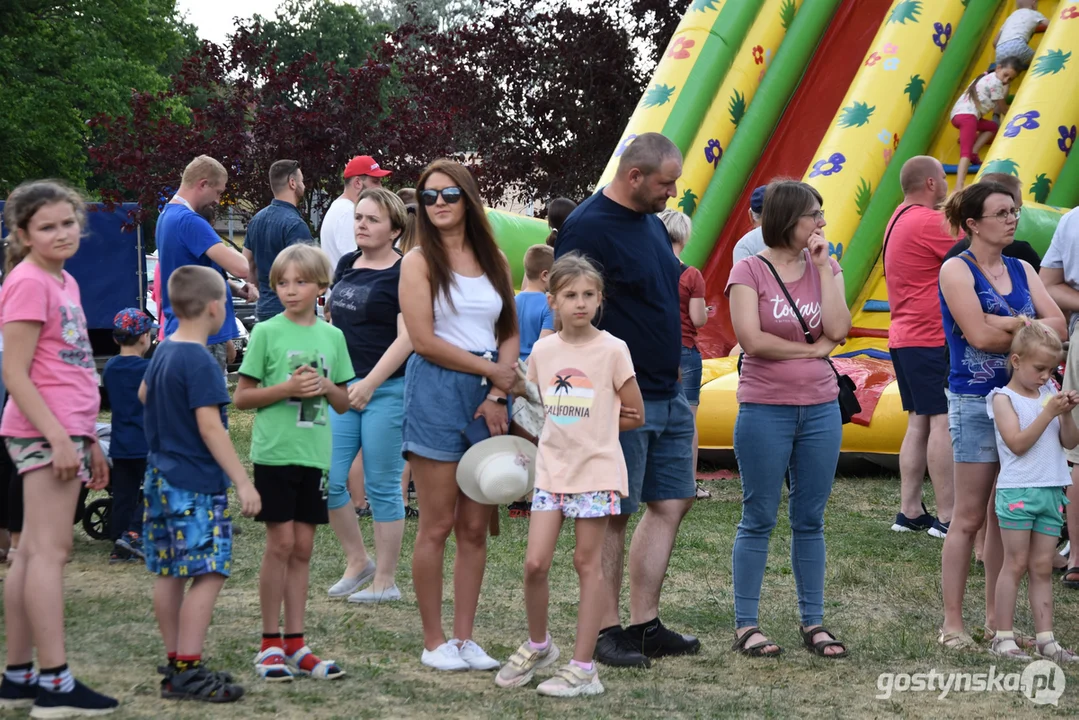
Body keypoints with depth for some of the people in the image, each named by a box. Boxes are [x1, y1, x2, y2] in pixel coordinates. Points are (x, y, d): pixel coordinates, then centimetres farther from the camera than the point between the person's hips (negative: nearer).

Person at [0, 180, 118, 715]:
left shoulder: (64, 282, 16)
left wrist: (90, 442, 23)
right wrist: (59, 437, -21)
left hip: (66, 432, 9)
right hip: (43, 431, -9)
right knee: (49, 552, -9)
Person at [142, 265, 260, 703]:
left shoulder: (162, 352, 11)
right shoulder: (200, 363, -17)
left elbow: (143, 393, 30)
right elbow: (210, 426, -21)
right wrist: (242, 482, -21)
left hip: (160, 479, 10)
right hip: (197, 485, -10)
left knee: (168, 575, 12)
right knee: (207, 575, -9)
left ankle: (176, 664, 19)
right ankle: (188, 672, -13)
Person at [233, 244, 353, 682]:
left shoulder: (332, 337, 9)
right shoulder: (267, 333, -2)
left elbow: (344, 403, 15)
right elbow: (242, 398, -1)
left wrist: (327, 387, -6)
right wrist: (286, 389, -14)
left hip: (314, 453, 4)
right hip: (275, 450, -4)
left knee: (302, 548, 7)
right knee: (281, 543, -5)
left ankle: (295, 645, 11)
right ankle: (270, 645, 3)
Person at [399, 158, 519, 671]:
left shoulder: (493, 261, 12)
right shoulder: (419, 262, 0)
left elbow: (510, 334, 10)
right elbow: (424, 341, -9)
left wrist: (497, 395, -6)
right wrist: (494, 370, -8)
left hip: (488, 396, 4)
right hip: (437, 394, -4)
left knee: (475, 528, 5)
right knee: (437, 526, -2)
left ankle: (464, 638, 12)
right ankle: (434, 642, 5)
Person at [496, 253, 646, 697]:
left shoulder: (612, 350, -6)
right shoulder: (542, 351, 4)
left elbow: (635, 416, 0)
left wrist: (590, 428, 3)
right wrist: (569, 429, 2)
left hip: (596, 469, -3)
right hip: (551, 468, 3)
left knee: (588, 563, 1)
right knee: (535, 563, -2)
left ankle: (583, 668, 5)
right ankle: (538, 645, 22)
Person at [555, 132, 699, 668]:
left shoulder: (653, 223, 13)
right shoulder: (586, 228, -14)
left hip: (667, 396, 9)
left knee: (671, 503, 10)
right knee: (612, 515, -1)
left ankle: (645, 625, 17)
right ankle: (608, 632, 8)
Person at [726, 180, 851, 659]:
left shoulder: (825, 267, 7)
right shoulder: (750, 270, -5)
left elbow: (837, 329, -7)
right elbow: (751, 338, -16)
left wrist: (823, 266, -7)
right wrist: (810, 349, -7)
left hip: (820, 408, 4)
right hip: (765, 409, -4)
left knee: (810, 520, 10)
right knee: (759, 520, 2)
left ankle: (813, 622, 17)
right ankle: (746, 625, 8)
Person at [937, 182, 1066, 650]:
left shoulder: (1021, 271, 12)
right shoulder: (957, 271, -6)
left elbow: (1057, 326, 1)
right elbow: (979, 335, -18)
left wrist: (1008, 324, -14)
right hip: (976, 401, -6)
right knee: (970, 517, -2)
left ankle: (996, 621, 15)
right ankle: (952, 624, 4)